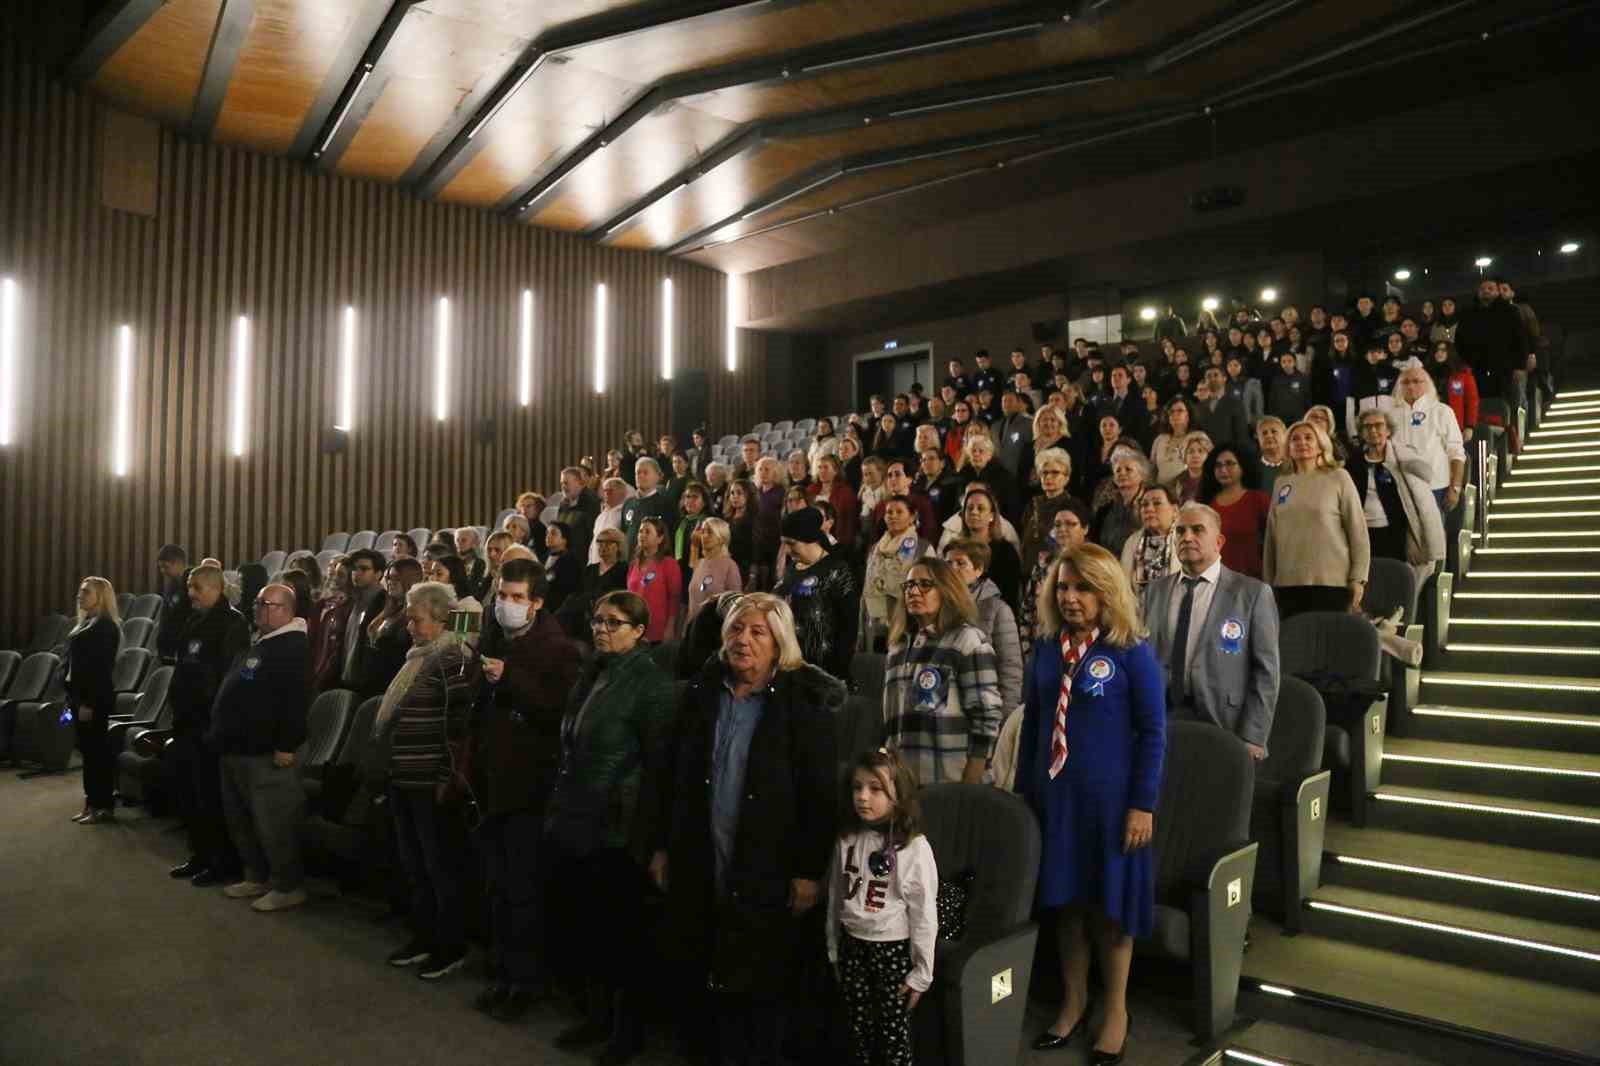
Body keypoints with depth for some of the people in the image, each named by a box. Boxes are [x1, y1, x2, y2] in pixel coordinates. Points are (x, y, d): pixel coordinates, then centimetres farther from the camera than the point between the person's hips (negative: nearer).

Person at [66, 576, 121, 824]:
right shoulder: (85, 624, 15)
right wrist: (72, 697, 15)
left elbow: (101, 667, -19)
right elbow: (75, 665, 18)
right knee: (87, 751, 12)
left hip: (95, 699, -9)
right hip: (80, 695, 9)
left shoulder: (105, 626, -14)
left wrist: (89, 703, -21)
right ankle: (91, 802, 19)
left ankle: (104, 806, 3)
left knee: (98, 751, -4)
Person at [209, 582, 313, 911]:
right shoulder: (258, 642, 17)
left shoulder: (294, 647, -16)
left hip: (265, 753, -11)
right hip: (237, 748, 11)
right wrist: (221, 734, 23)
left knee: (273, 824, -5)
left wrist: (286, 745, -26)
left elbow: (297, 700, -24)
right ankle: (257, 877, 30)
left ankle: (288, 887, 6)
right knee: (240, 820, 18)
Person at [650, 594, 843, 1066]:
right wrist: (662, 847, 7)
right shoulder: (701, 693, 3)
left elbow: (821, 794, -12)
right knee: (715, 975, 15)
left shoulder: (803, 703, -11)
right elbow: (670, 775, 8)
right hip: (701, 867, 4)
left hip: (768, 873, -4)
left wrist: (810, 871, -13)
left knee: (764, 984, 8)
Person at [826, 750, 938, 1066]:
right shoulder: (847, 839, -3)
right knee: (858, 1031, 17)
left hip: (893, 949, -4)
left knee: (894, 1034, 9)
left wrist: (921, 972, -9)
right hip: (852, 947, 4)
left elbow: (924, 914, -13)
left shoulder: (914, 847, -18)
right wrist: (833, 951, 12)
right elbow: (835, 898, 7)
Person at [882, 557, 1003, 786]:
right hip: (901, 780, 6)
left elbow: (986, 718, -10)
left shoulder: (968, 640, -5)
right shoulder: (898, 645, 16)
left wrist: (970, 785, -14)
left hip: (951, 782, -6)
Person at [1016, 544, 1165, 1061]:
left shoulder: (1131, 651, -11)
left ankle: (1115, 1010, 32)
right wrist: (1023, 789, 7)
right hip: (1054, 793, 4)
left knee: (1109, 904, 11)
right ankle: (1073, 1001, 35)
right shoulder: (1045, 648, 1)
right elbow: (1032, 721, 7)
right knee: (1064, 900, 14)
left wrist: (1143, 804, -12)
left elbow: (1153, 731, -9)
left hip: (1109, 796, -4)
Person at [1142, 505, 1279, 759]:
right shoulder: (1155, 591, 10)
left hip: (1222, 722, -3)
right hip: (1160, 720, 3)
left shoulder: (1254, 593, -2)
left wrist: (1253, 738, -11)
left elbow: (1265, 671, -5)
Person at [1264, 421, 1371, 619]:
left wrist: (1358, 578, -6)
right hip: (1287, 583, 3)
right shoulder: (1282, 483, 13)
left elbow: (1358, 529, 0)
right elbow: (1271, 536, 14)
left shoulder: (1338, 478, 3)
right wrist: (1268, 582, 12)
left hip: (1331, 581, -3)